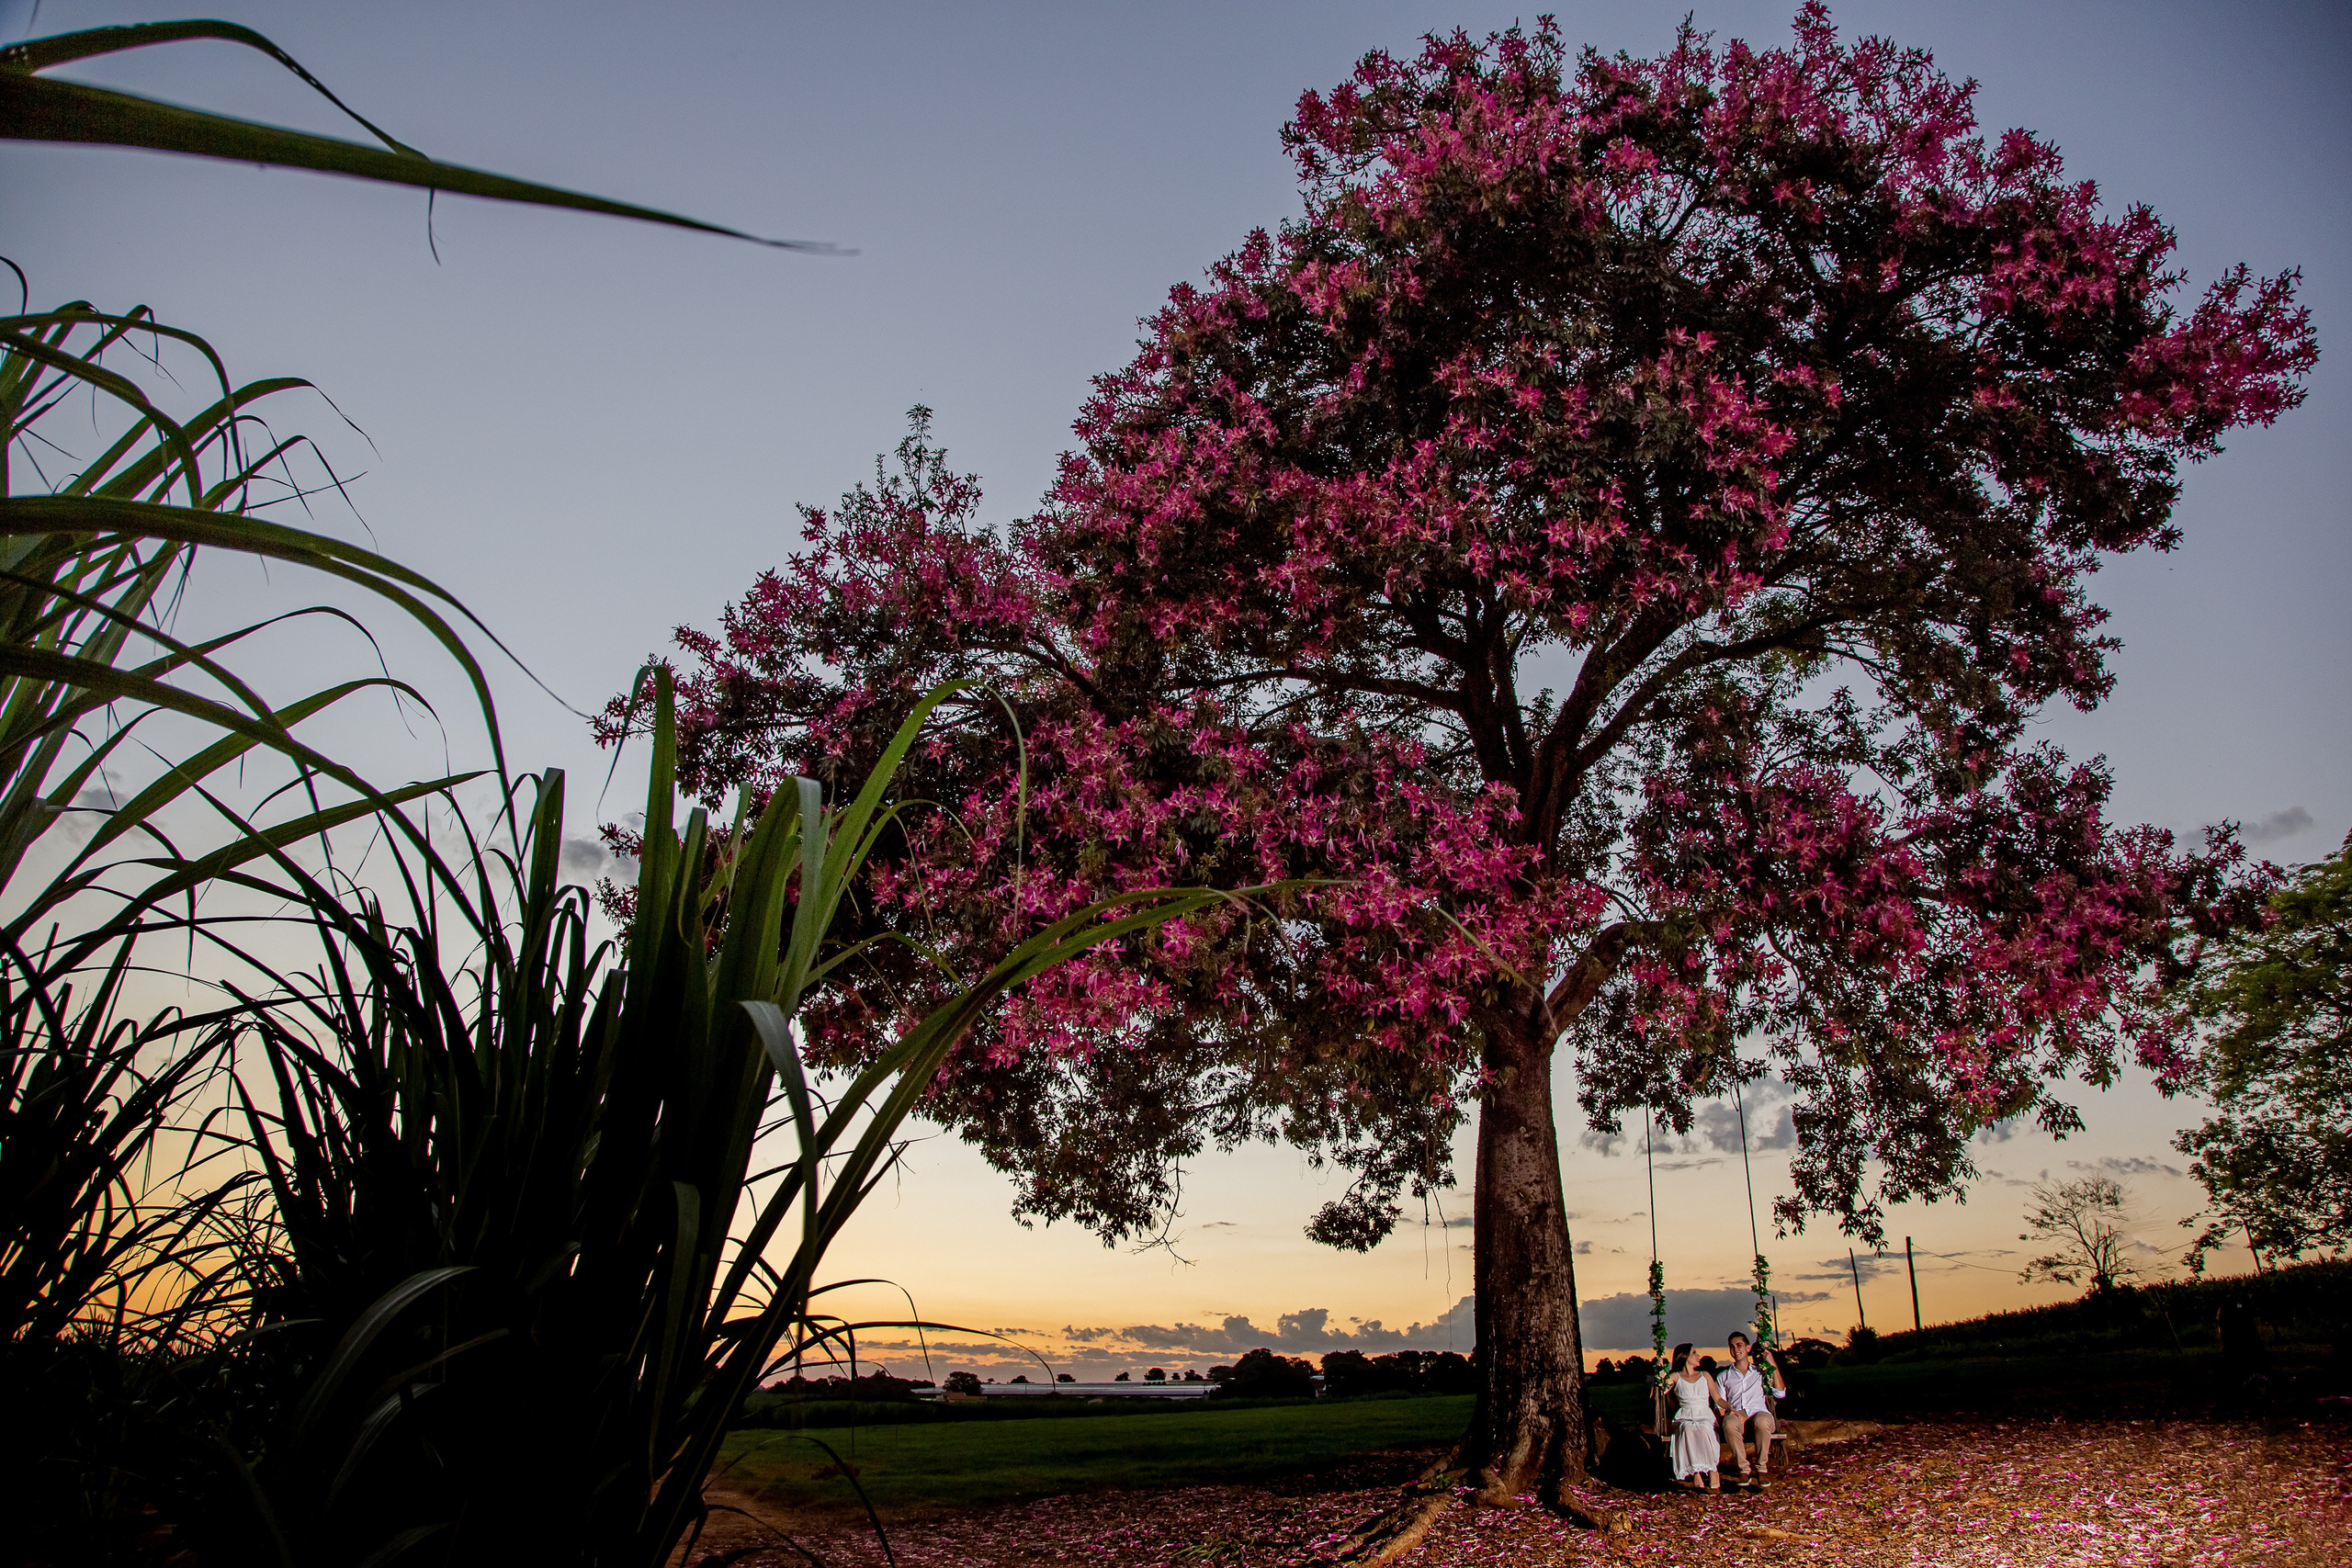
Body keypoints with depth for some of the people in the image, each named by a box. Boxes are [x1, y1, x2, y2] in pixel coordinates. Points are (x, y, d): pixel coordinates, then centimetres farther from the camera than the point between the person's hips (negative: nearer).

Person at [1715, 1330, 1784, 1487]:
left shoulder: (1761, 1372, 24)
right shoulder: (1723, 1376, 26)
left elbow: (1781, 1393, 10)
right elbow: (1719, 1404, 15)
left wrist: (1773, 1365, 7)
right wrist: (1729, 1410, -8)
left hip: (1759, 1413, 0)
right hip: (1735, 1415, 0)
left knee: (1762, 1420, -39)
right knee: (1730, 1423, -38)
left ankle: (1762, 1469, -22)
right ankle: (1743, 1469, -25)